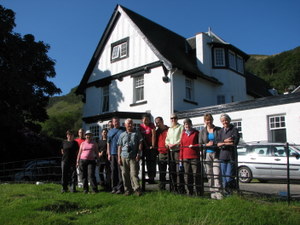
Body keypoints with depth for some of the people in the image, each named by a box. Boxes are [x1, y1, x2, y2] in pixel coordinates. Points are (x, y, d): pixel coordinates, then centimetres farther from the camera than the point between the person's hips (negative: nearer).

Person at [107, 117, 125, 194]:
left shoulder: (123, 130, 3)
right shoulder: (110, 131, 15)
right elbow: (108, 143, 15)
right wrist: (108, 154, 8)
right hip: (113, 153, 4)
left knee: (120, 171, -5)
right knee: (113, 171, 7)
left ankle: (120, 187, 0)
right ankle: (114, 188, 16)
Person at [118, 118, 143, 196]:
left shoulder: (137, 133, 10)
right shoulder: (122, 135, 15)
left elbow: (140, 144, 5)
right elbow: (119, 146, 13)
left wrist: (138, 154, -5)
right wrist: (119, 157, 6)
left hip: (133, 157, -2)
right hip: (124, 157, 3)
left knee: (134, 173, -8)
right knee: (125, 174, 4)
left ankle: (137, 189, -4)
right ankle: (127, 189, 14)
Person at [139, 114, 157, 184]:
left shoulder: (152, 125, -6)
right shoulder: (141, 126, 2)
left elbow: (153, 135, -11)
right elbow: (141, 137, 1)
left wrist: (153, 146, -15)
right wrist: (145, 146, -5)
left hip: (152, 146, -3)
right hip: (146, 146, 3)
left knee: (152, 161, -5)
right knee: (148, 161, 8)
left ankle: (152, 177, -3)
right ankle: (150, 176, 15)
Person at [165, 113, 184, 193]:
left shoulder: (181, 127, 2)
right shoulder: (169, 129, 23)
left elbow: (182, 139, -7)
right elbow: (167, 139, 24)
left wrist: (174, 144, -15)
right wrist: (168, 143, 2)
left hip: (178, 150, -6)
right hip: (171, 151, 7)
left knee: (178, 170, -11)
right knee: (172, 170, 7)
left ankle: (180, 188, -6)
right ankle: (174, 188, 15)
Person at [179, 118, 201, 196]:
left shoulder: (196, 133, 2)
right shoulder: (183, 133, 14)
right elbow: (181, 146, 14)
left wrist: (194, 146, -15)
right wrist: (180, 157, 10)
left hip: (195, 157, -4)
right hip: (185, 157, 4)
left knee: (196, 174, -4)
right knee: (187, 175, 7)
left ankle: (198, 192, 5)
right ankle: (189, 192, 16)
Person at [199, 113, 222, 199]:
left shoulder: (218, 130, 7)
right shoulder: (202, 131, 11)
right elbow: (200, 144, 8)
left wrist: (214, 144, -12)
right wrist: (207, 145, -9)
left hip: (216, 154, -2)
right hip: (207, 154, 2)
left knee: (217, 173, -9)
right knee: (209, 174, 2)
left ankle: (217, 191, -4)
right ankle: (212, 191, 10)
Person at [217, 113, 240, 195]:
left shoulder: (234, 130, 0)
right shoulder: (221, 131, 14)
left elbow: (235, 142, -10)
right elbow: (218, 143, 3)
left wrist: (223, 143, -5)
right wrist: (225, 141, -14)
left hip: (231, 156, -4)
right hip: (223, 156, 5)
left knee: (229, 175, -8)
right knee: (223, 175, 6)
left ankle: (230, 191, 8)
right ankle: (226, 191, 16)